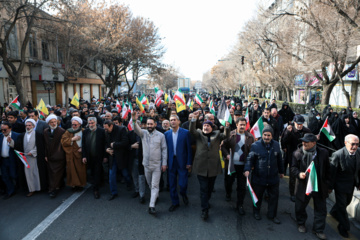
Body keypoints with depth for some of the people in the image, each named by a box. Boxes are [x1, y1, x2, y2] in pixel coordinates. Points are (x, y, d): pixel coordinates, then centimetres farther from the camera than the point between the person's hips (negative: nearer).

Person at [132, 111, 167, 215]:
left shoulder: (161, 135, -6)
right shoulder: (143, 133, -1)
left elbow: (164, 149, -4)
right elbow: (137, 130, -23)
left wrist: (164, 163, -7)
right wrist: (134, 121, -45)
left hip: (157, 165, -3)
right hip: (146, 164, 3)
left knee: (155, 185, -2)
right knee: (150, 184, 20)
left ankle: (152, 206, 2)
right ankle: (155, 196, 44)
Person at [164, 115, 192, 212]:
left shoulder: (185, 133, -5)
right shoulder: (167, 134, 4)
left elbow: (189, 148, -4)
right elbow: (166, 148, 6)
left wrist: (189, 162, -6)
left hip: (182, 162, -3)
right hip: (171, 162, 3)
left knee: (183, 183, -2)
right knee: (172, 184, 11)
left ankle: (183, 194, 33)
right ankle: (175, 202, 30)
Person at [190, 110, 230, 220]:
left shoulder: (217, 135, 8)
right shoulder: (199, 134, 5)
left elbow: (226, 135, -6)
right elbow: (192, 130, -13)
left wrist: (227, 125, -25)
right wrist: (194, 119, -28)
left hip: (213, 166, 2)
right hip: (201, 166, -2)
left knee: (210, 188, 16)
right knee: (203, 189, -1)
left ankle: (206, 202, 41)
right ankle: (204, 210, 7)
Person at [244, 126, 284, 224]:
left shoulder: (276, 145, 2)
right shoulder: (255, 145, -10)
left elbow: (279, 160, 13)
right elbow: (250, 159, -9)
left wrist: (281, 171, 21)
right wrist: (247, 169, -23)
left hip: (273, 177, 3)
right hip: (258, 177, -3)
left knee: (274, 196, 12)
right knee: (257, 196, 13)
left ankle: (272, 215, 31)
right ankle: (256, 212, 36)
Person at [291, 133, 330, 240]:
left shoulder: (323, 153, -5)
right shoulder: (297, 153, -7)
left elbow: (327, 170, 4)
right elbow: (293, 167, -1)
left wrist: (327, 183, 4)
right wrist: (299, 174, -20)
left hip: (319, 186, 1)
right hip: (303, 186, 0)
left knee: (320, 209, 11)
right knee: (300, 207, 14)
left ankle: (318, 229, 29)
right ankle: (301, 224, 40)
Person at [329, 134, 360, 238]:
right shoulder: (338, 155, -28)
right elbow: (332, 172, -19)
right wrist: (330, 187, -12)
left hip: (352, 184, 6)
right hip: (341, 185, -6)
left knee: (347, 201, 27)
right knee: (341, 205, 8)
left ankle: (334, 212, 55)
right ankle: (344, 226, 29)